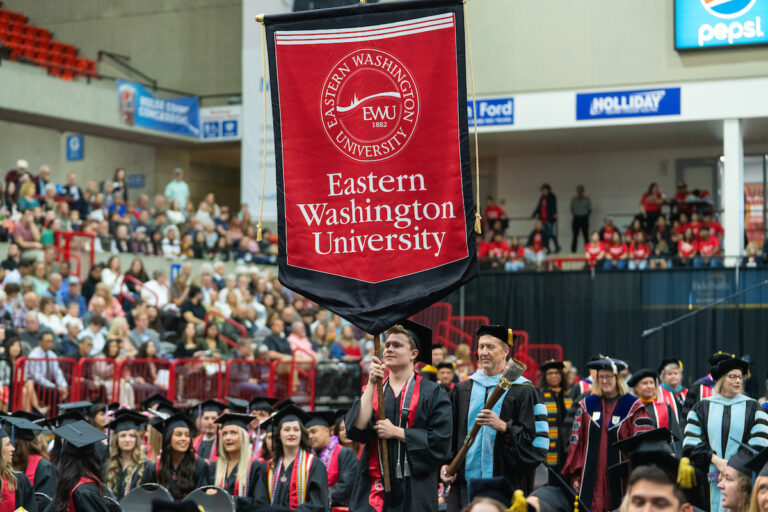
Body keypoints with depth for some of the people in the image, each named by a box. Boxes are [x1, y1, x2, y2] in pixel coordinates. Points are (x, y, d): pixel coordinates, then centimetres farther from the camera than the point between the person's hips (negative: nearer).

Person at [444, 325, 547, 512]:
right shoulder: (462, 390, 13)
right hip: (465, 481, 4)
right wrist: (446, 463, 1)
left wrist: (504, 427, -19)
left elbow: (537, 439, -7)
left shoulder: (522, 391, 0)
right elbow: (451, 434, 15)